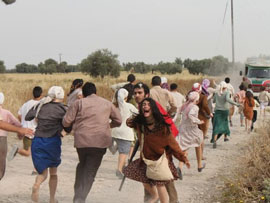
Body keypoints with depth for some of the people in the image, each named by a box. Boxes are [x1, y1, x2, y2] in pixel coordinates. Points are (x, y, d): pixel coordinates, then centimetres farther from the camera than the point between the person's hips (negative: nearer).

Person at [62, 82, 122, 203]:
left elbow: (66, 122, 1)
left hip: (81, 140, 1)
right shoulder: (107, 104, 11)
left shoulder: (79, 103, 5)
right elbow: (118, 121, 18)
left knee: (82, 165, 25)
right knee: (90, 171, 5)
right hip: (100, 142, -1)